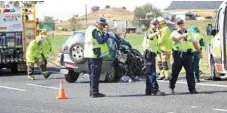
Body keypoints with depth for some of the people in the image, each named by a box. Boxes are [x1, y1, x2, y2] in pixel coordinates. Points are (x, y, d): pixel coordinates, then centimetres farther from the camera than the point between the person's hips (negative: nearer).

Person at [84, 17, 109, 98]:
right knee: (95, 73, -8)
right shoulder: (95, 30, -15)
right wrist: (106, 36, -6)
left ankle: (92, 91, 22)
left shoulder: (89, 29, 17)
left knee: (92, 73, 16)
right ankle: (94, 92, -9)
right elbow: (101, 40, -22)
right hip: (95, 55, -10)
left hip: (89, 54, 10)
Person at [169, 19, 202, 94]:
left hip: (188, 54, 2)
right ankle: (171, 87, 21)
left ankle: (192, 88, -7)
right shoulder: (174, 33, 6)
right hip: (178, 54, -2)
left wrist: (199, 52, 21)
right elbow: (175, 38, -17)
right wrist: (183, 36, -31)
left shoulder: (189, 33, 19)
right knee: (175, 71, 4)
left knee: (190, 71, -7)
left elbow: (194, 43, 24)